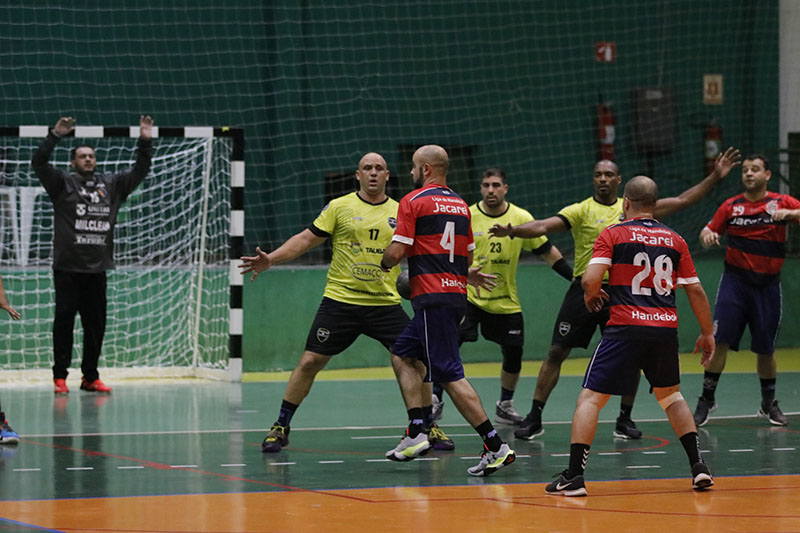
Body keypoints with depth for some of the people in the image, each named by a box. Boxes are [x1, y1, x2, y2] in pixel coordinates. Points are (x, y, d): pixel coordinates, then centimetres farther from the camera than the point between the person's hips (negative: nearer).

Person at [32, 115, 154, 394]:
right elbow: (38, 163, -11)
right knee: (64, 321, -3)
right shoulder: (62, 183, 2)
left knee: (96, 324, 6)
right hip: (67, 267, -4)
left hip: (97, 267, 4)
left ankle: (90, 377, 14)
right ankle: (60, 376, 2)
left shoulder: (112, 184, 13)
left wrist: (145, 142, 2)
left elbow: (140, 171, 14)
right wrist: (55, 135, -20)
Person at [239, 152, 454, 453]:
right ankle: (281, 428, 10)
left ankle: (429, 428, 13)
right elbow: (306, 239, 2)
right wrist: (270, 259, -9)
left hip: (385, 304, 2)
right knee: (310, 362, -4)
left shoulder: (401, 213, 7)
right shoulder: (339, 207, 1)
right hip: (340, 301, -1)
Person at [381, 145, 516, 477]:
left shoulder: (413, 201, -7)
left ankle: (495, 446, -16)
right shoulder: (460, 205, 15)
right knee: (403, 355, 20)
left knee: (449, 375, -10)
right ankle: (416, 433, 11)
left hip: (432, 297, -9)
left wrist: (384, 264, 10)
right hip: (456, 295, 9)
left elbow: (396, 252, -12)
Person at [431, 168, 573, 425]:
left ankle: (505, 406, 26)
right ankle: (436, 399, -4)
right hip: (469, 295, -2)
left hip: (506, 301, 2)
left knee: (513, 355, 5)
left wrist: (574, 278, -1)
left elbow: (547, 251, 3)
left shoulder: (522, 218, -4)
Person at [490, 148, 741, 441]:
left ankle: (624, 419, 17)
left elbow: (681, 201, 10)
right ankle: (534, 418, 3)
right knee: (556, 353, -4)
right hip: (585, 289, -2)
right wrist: (512, 230, -31)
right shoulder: (581, 210, -1)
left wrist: (714, 177, 5)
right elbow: (544, 226, -13)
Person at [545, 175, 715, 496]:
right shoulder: (674, 240, 13)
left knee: (590, 399, 0)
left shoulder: (613, 235, 1)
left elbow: (590, 279, -11)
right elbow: (695, 291, 13)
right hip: (666, 328, 4)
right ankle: (698, 466, 18)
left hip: (626, 328, -4)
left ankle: (574, 476, -11)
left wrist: (591, 296, 12)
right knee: (670, 395, 26)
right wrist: (707, 333, 23)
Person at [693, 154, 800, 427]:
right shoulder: (731, 206, 5)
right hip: (735, 280, 0)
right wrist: (706, 234, -12)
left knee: (766, 347, 7)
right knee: (720, 340, -10)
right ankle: (707, 399, -1)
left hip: (767, 284, 0)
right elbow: (709, 231, 11)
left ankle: (769, 403, 23)